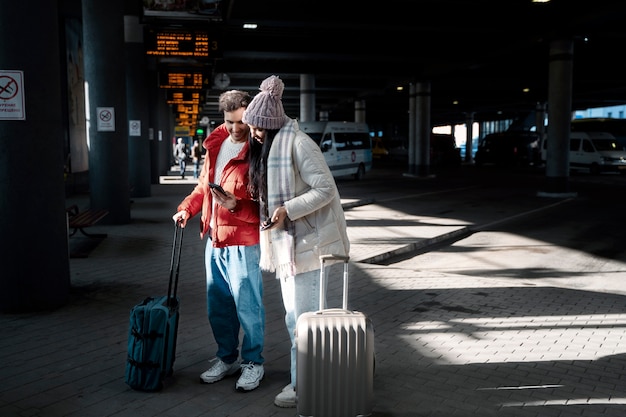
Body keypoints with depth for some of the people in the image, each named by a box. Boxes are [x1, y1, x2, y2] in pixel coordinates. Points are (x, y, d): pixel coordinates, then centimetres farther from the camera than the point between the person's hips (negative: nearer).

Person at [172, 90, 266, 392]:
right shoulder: (216, 144, 10)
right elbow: (203, 184, 21)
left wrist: (237, 206, -26)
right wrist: (187, 208, 8)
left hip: (243, 241, -7)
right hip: (214, 238, 7)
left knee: (247, 305, 0)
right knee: (217, 305, 16)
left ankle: (253, 362, 19)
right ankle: (226, 358, 32)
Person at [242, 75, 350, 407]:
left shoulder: (297, 143, -15)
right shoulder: (267, 147, 13)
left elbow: (326, 189, -19)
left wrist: (288, 210, -24)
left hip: (308, 241, -9)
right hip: (288, 242, 10)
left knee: (303, 318, -1)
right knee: (297, 317, 17)